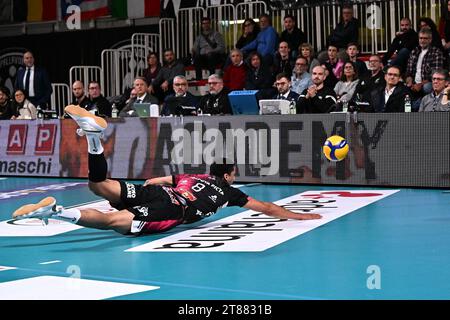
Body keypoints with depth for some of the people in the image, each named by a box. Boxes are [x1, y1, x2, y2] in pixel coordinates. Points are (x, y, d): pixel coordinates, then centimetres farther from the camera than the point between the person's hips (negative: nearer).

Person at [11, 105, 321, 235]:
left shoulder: (193, 175, 38)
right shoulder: (229, 191, 25)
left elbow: (152, 181, 39)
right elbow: (266, 207, 28)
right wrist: (299, 216, 37)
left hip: (154, 193, 6)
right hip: (171, 213, -6)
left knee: (99, 185, 4)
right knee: (111, 221, -23)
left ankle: (95, 136, -23)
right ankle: (55, 211, -44)